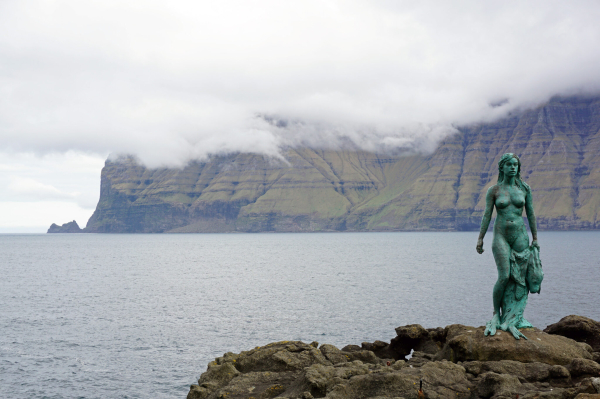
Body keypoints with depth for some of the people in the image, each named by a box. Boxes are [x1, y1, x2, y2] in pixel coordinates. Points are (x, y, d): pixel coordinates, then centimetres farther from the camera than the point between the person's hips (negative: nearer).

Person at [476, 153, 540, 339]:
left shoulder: (524, 188, 6)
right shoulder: (493, 190, 2)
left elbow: (531, 214, 9)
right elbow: (487, 215, 1)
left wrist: (535, 239, 9)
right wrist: (480, 239, -2)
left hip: (520, 236, 2)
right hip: (501, 237, -2)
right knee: (504, 277, -13)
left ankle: (509, 318, 1)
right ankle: (496, 314, 5)